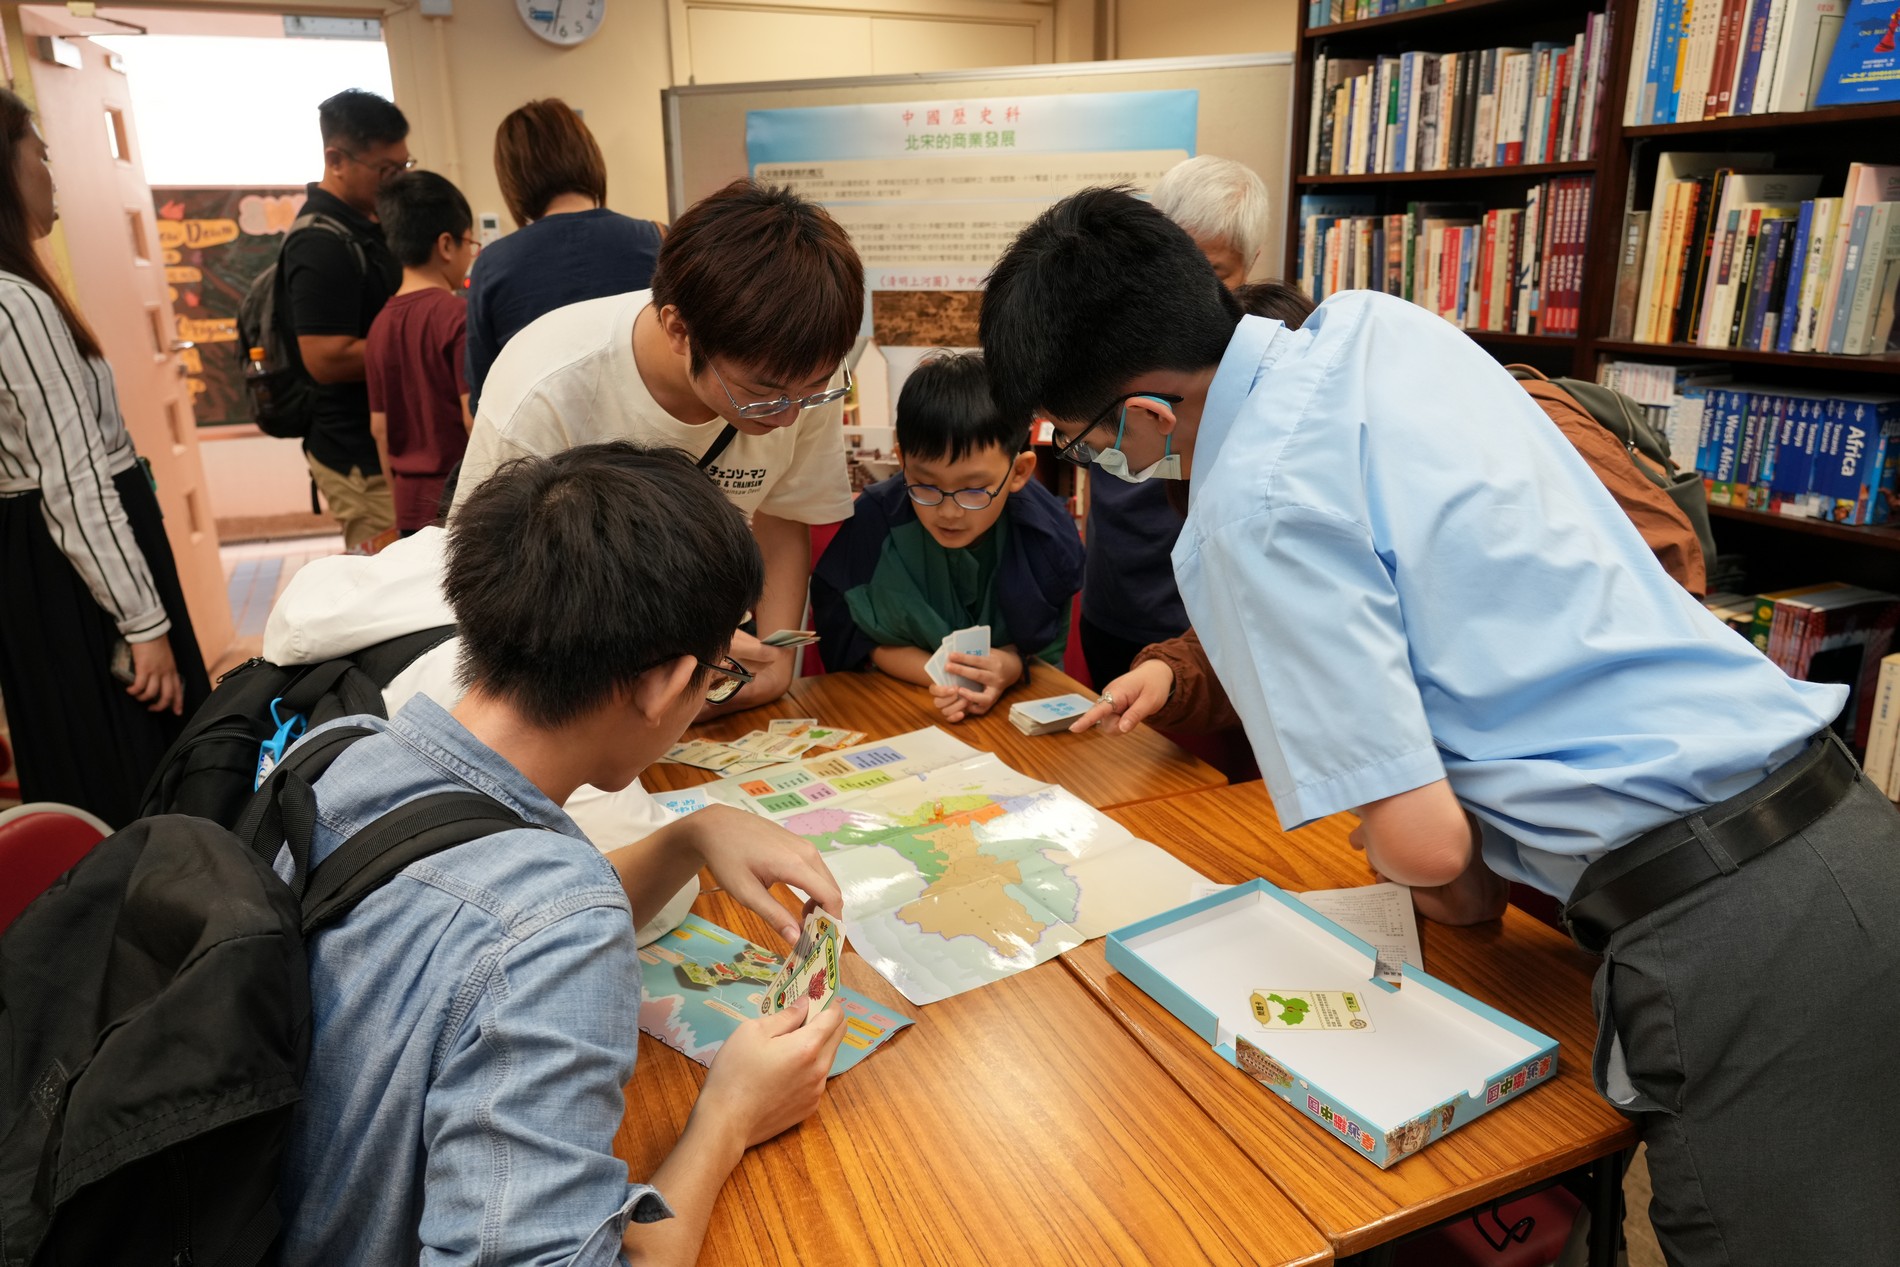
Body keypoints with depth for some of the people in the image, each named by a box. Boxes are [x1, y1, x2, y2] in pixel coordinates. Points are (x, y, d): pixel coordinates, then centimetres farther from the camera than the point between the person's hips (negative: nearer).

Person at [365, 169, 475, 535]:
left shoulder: (380, 324, 8)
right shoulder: (459, 316, -13)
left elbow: (379, 428, 11)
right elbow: (476, 418, -16)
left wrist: (401, 505, 20)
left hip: (412, 506, 7)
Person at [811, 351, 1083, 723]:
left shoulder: (1048, 535, -19)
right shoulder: (875, 522, -22)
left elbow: (1044, 643, -5)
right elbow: (857, 639, -12)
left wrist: (1011, 667, -28)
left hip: (1012, 701, 2)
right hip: (900, 700, -1)